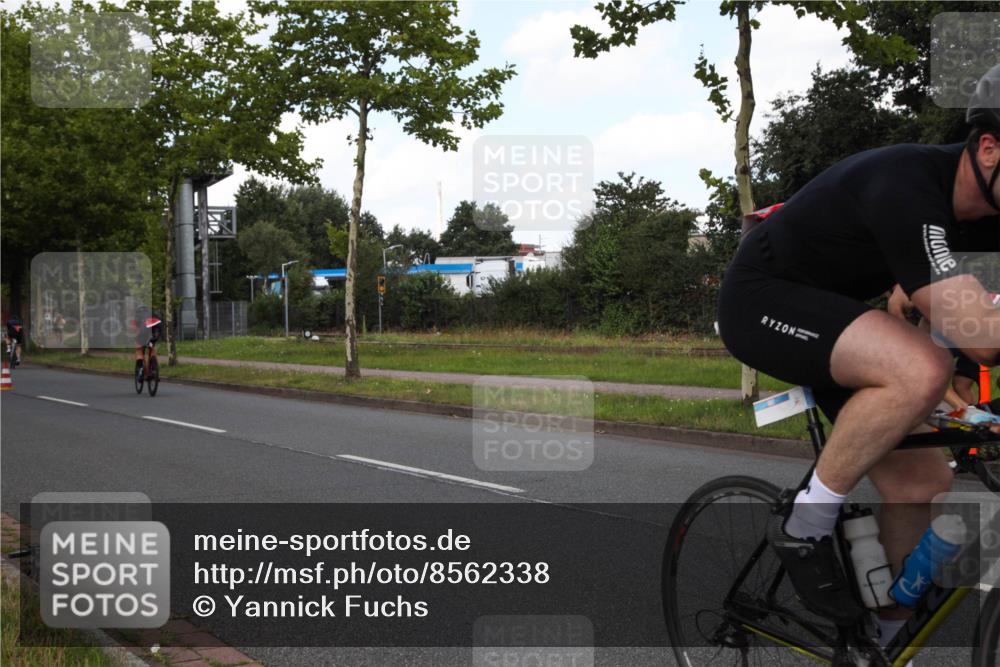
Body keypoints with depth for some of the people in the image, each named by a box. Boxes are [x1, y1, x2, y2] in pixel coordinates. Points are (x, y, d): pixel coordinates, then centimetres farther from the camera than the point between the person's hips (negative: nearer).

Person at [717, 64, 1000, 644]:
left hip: (830, 313, 9)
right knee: (922, 371, -34)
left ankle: (889, 636, 17)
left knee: (921, 481, -1)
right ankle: (805, 525, -15)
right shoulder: (904, 189, -33)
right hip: (763, 302, -8)